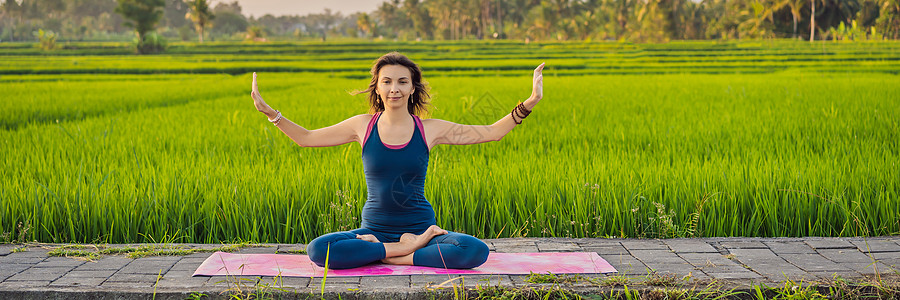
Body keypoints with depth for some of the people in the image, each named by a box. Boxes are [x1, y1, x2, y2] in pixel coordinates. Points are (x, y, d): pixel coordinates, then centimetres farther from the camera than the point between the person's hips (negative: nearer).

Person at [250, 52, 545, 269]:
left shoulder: (430, 130, 1)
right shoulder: (363, 126, 3)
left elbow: (490, 132, 5)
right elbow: (306, 138, 13)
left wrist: (528, 104, -4)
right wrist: (270, 112, 3)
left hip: (421, 228, 0)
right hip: (374, 230, 1)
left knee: (476, 251, -29)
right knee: (318, 250, -28)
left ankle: (400, 257, -16)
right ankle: (403, 248, -17)